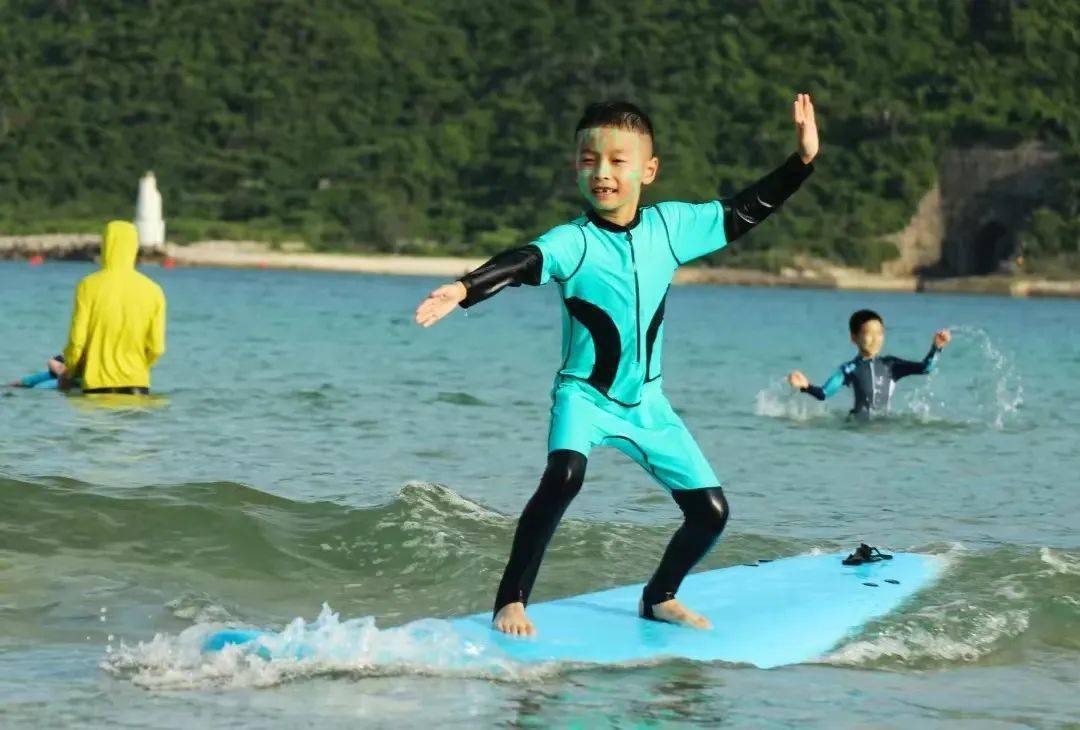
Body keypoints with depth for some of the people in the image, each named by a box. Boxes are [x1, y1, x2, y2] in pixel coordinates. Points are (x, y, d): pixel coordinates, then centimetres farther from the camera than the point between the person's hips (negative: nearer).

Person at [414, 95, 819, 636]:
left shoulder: (670, 225, -4)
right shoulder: (573, 242, -18)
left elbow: (743, 213, 7)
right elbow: (523, 263, -37)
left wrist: (803, 160, 5)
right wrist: (465, 289, -55)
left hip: (646, 402, 5)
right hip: (584, 394, -5)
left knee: (711, 512, 4)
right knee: (564, 476, -34)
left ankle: (659, 599, 31)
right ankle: (511, 601, -22)